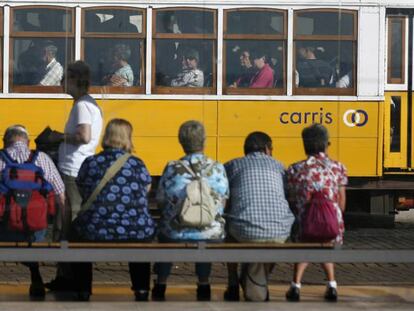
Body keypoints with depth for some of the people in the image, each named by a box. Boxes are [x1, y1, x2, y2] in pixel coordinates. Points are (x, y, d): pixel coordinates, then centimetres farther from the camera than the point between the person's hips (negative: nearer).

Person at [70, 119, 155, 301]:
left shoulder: (90, 163, 1)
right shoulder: (137, 164, 2)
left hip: (95, 233, -1)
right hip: (135, 234, 1)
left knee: (77, 227, 33)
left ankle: (83, 292, 34)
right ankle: (141, 291, 34)